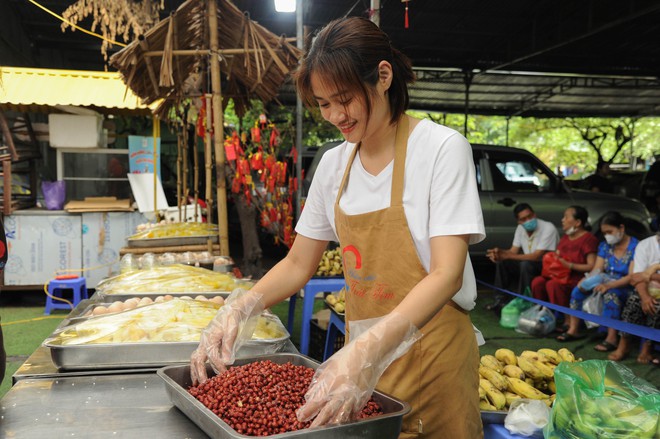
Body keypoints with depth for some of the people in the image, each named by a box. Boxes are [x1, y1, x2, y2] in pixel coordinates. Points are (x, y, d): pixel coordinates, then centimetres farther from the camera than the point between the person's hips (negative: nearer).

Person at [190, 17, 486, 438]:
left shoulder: (442, 148, -15)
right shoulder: (334, 164, 2)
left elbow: (447, 275, -22)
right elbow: (298, 264, 7)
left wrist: (369, 349, -36)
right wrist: (238, 308, -10)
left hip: (432, 357, -4)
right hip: (362, 355, 5)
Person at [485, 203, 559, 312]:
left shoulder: (548, 228, -23)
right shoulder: (520, 229, 0)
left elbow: (536, 256, -28)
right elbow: (513, 251, 0)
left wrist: (507, 256, -33)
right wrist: (499, 252, -24)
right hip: (530, 263, 7)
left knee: (526, 264, -34)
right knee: (502, 262, -6)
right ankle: (501, 298, 0)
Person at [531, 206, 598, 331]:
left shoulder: (588, 239, -9)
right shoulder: (565, 238, 17)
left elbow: (591, 267, -17)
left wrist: (570, 265, -23)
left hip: (580, 278, -7)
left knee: (553, 284, -33)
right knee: (537, 282, -18)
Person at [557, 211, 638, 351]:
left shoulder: (635, 247, -11)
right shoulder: (605, 246, 8)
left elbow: (632, 277, -21)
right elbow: (597, 270, 3)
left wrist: (609, 285, -34)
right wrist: (587, 281, -21)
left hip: (626, 288, -6)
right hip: (607, 283, 6)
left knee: (611, 294, -37)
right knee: (578, 289, -14)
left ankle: (611, 339, -35)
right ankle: (573, 330, -7)